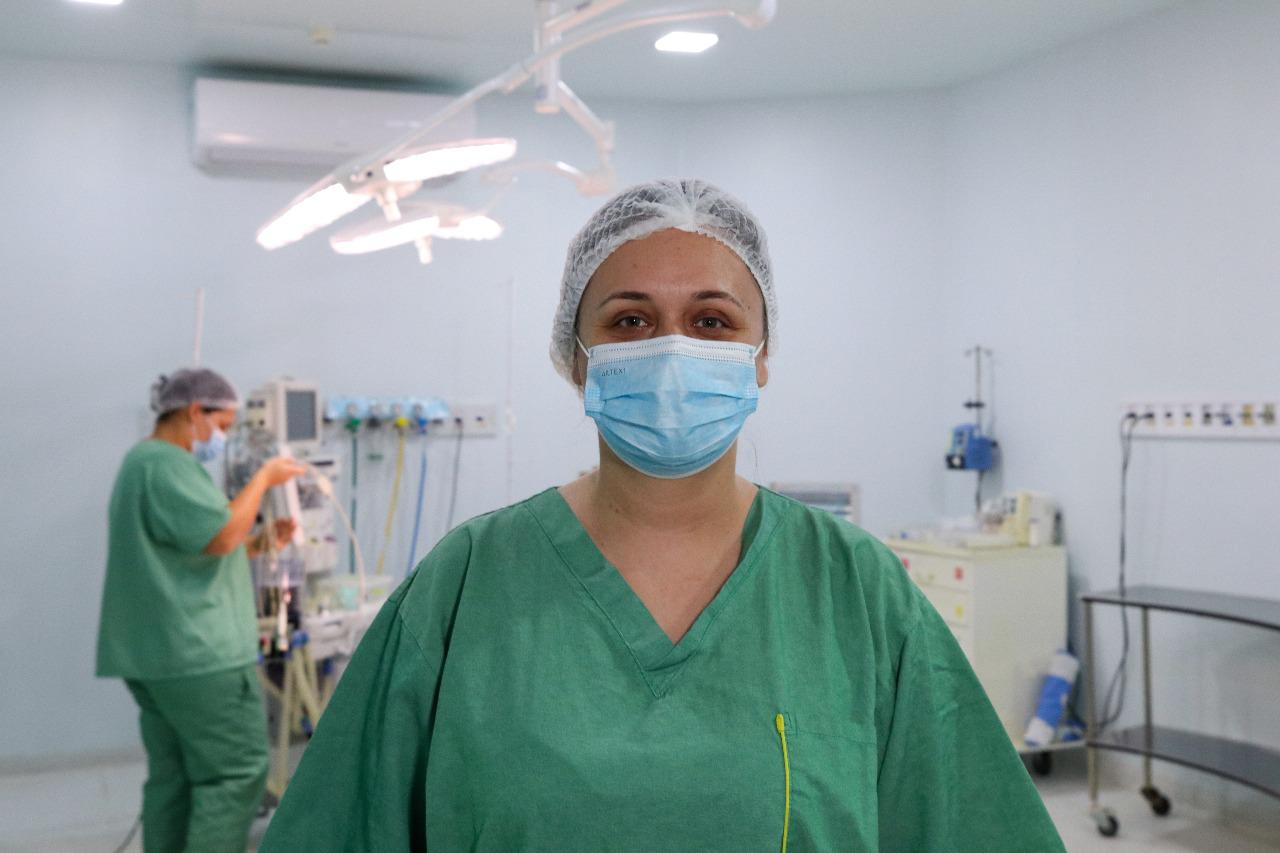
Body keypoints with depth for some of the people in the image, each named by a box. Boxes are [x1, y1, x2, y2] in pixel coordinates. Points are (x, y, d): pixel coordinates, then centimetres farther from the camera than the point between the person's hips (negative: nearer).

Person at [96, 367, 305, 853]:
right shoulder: (166, 464, -14)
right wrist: (263, 479, -8)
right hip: (198, 652, -11)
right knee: (237, 772, -6)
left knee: (172, 776, 11)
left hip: (153, 652, 11)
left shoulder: (144, 461, 21)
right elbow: (220, 535, -20)